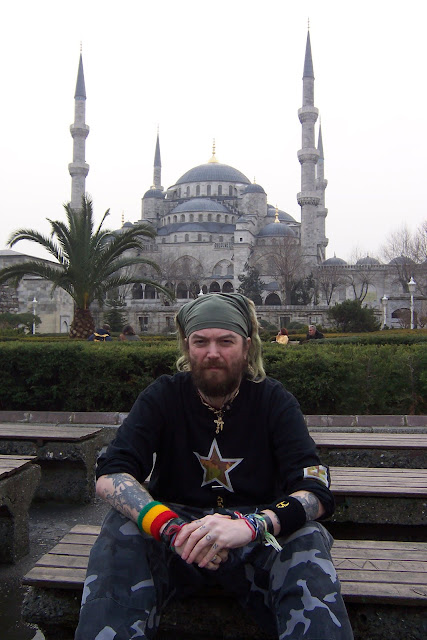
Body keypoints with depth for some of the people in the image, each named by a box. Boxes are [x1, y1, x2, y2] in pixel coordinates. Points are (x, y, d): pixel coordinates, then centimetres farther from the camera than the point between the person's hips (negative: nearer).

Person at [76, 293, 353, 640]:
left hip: (256, 538, 0)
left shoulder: (275, 400, -5)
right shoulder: (163, 396, -3)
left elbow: (315, 492, -17)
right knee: (122, 529, -28)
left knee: (307, 538, -30)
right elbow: (110, 475, -15)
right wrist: (170, 527, -36)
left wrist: (251, 526, -39)